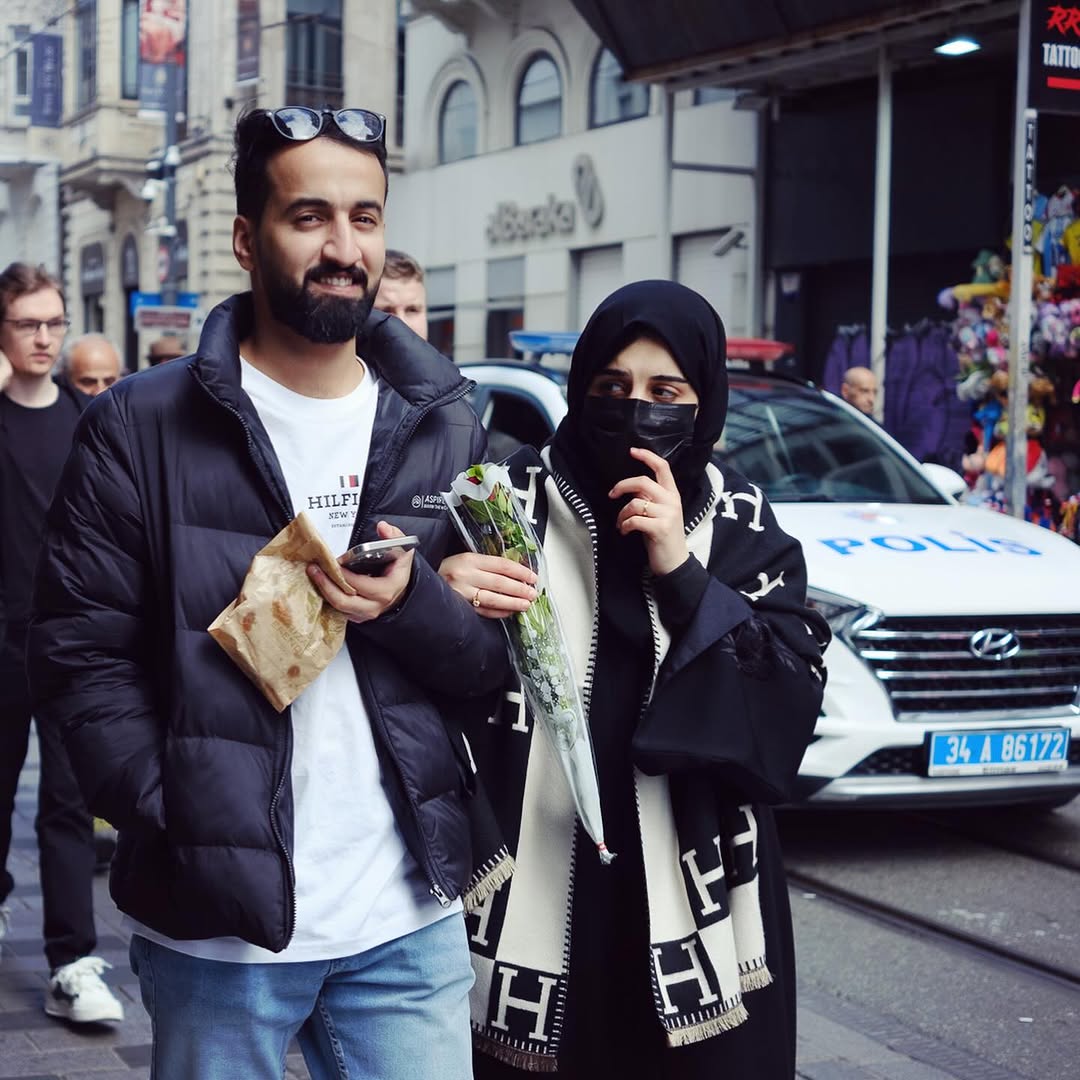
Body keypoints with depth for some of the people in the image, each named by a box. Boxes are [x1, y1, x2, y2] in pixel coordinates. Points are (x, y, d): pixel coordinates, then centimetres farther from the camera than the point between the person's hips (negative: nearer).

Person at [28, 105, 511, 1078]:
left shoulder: (443, 428, 7)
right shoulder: (140, 430, -3)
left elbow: (501, 658, 6)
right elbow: (81, 658, -5)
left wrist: (411, 604, -15)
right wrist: (179, 825, -16)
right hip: (215, 926, -2)